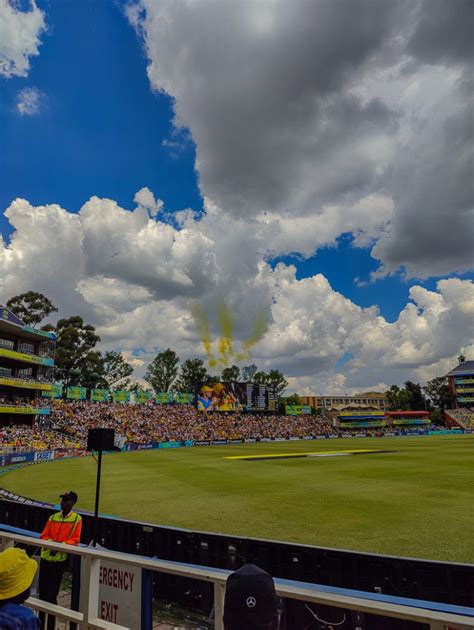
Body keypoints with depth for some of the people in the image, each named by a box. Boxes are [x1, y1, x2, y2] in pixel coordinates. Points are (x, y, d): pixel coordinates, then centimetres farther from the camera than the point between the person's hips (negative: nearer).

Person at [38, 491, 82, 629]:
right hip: (45, 557, 4)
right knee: (42, 591, 14)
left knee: (52, 594, 1)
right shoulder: (53, 517, 7)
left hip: (60, 560, -4)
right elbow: (43, 536, 6)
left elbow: (75, 540, -9)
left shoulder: (77, 519, -6)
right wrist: (51, 542, -13)